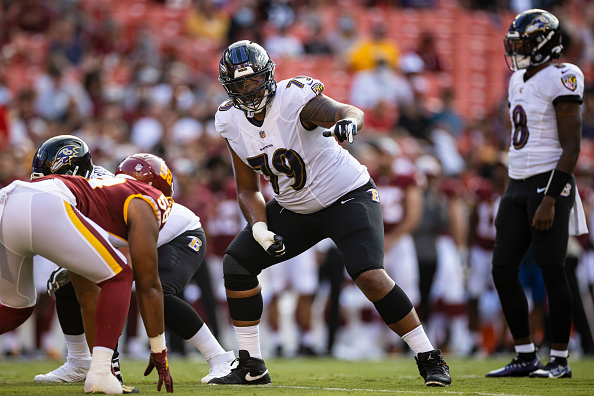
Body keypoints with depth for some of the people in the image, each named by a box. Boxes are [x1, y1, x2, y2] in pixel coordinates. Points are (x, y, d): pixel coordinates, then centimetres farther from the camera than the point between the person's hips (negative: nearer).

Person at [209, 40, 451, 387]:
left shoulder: (293, 98, -25)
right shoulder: (232, 123, -5)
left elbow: (350, 112, -43)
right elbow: (248, 190, 4)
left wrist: (348, 121, -67)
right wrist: (261, 231, -14)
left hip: (347, 197, -7)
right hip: (295, 209, 7)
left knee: (370, 275, -24)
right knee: (237, 263, -2)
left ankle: (430, 359, -12)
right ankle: (251, 366, 9)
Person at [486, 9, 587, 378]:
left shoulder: (560, 79, -11)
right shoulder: (519, 81, 16)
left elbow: (571, 147, -15)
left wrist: (550, 199, -20)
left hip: (548, 184, -9)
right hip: (518, 183, 9)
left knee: (552, 270, -6)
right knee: (504, 269, 5)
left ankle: (560, 360, 3)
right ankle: (526, 357, 12)